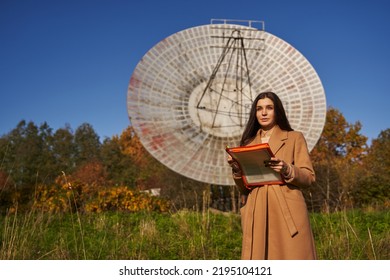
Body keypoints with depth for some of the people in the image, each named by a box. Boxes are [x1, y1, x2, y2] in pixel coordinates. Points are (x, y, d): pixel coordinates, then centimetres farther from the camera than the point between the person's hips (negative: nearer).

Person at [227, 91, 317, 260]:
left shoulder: (295, 138, 11)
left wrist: (287, 170, -16)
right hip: (256, 215, 3)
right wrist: (237, 170, -4)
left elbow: (309, 177, 3)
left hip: (287, 213, -2)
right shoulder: (248, 143, 19)